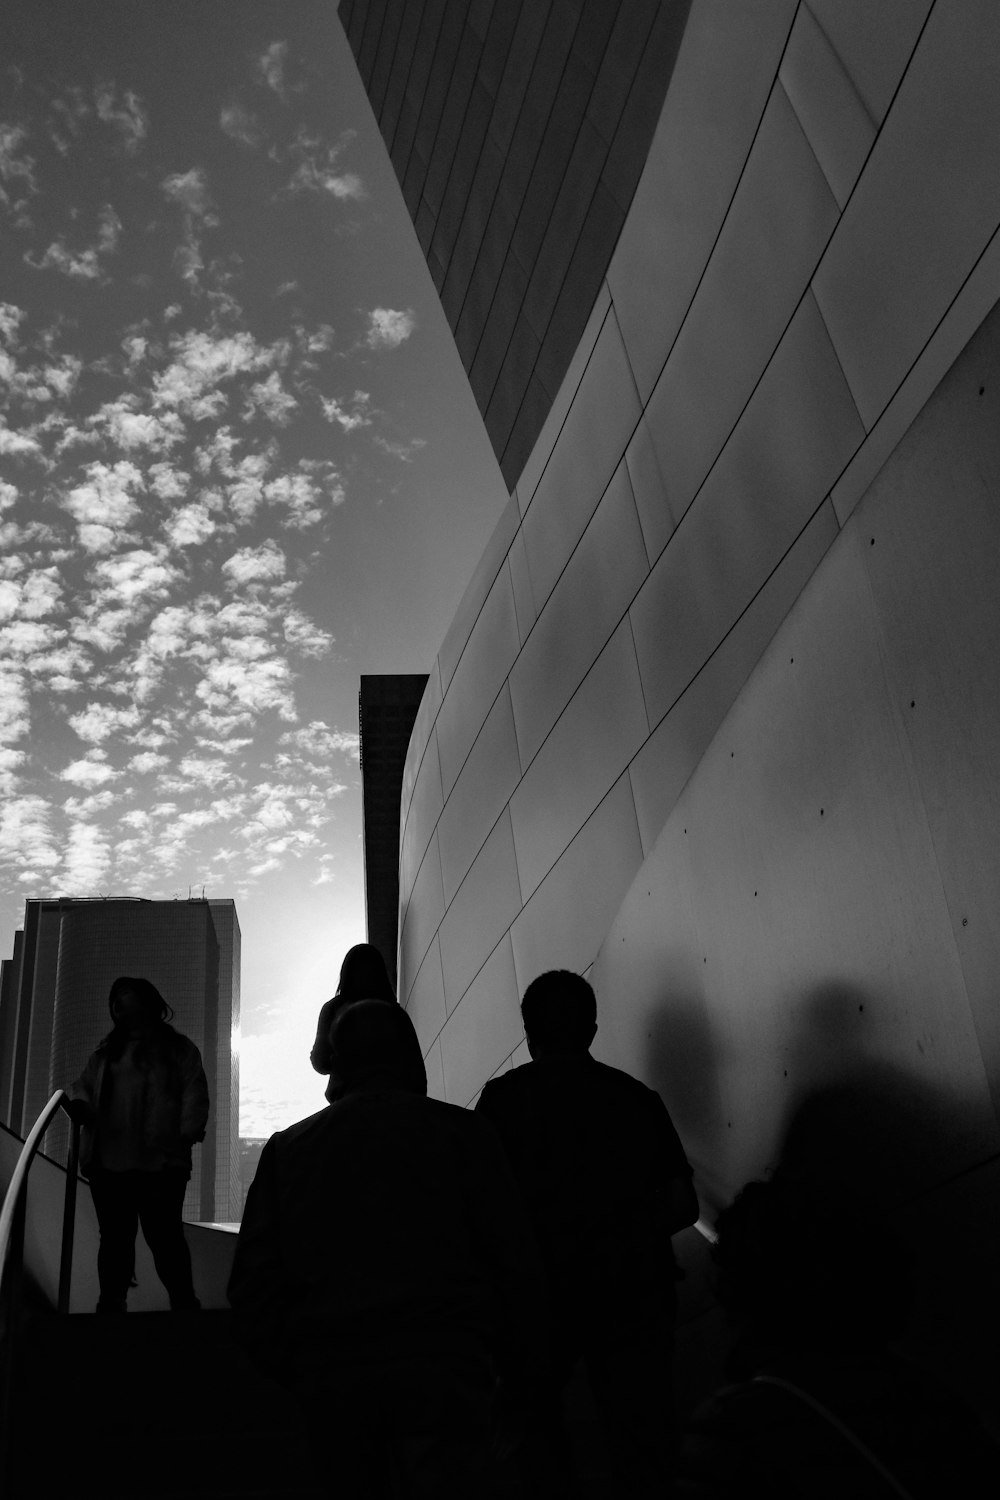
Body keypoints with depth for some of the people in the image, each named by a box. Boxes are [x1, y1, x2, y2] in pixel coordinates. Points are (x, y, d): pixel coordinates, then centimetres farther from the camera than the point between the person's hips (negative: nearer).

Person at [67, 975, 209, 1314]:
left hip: (158, 1162, -5)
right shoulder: (105, 1051, 23)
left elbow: (194, 1094, -1)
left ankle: (184, 1304, 1)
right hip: (106, 1162, 5)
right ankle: (111, 1304, 16)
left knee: (163, 1235, -7)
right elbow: (84, 1083, 22)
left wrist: (188, 1133, -15)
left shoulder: (177, 1048, 7)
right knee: (114, 1237, 8)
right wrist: (79, 1101, -2)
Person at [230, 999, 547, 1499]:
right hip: (444, 1364, -3)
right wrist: (517, 1363, 12)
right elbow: (516, 1263, 1)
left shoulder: (287, 1147, 10)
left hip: (329, 1370, 3)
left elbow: (252, 1284, 9)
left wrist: (292, 1370, 19)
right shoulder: (460, 1132, 3)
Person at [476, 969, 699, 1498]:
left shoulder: (503, 1097, 0)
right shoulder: (638, 1096, 7)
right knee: (638, 1438, 12)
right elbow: (682, 1205, 6)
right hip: (637, 1288, 2)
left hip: (546, 1284, -2)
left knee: (535, 1414, 17)